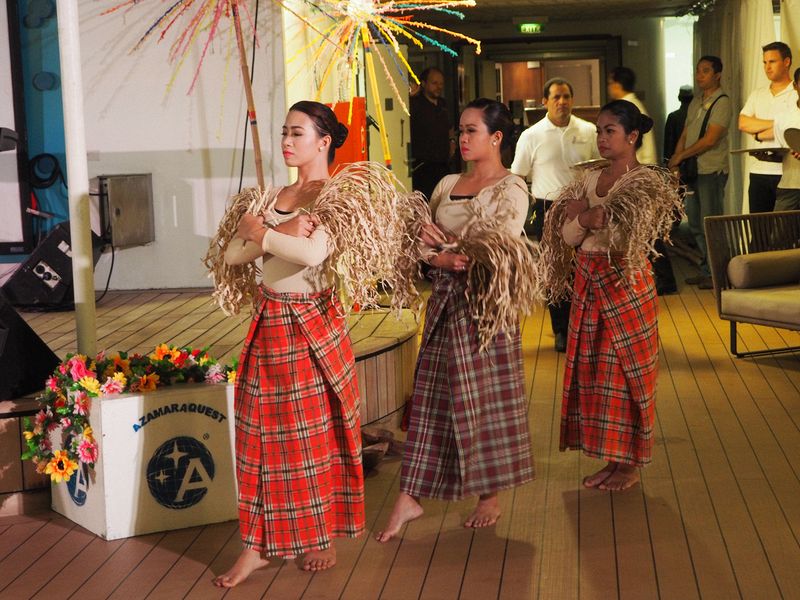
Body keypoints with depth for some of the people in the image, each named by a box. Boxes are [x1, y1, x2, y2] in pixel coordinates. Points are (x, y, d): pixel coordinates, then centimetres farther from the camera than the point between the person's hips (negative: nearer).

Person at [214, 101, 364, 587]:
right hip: (270, 323, 6)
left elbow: (313, 252, -24)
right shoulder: (275, 196, 12)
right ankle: (259, 543, 14)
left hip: (312, 326, -6)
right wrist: (282, 233, -10)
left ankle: (322, 536, 21)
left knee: (319, 433, 5)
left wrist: (262, 232, -10)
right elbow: (233, 254, 5)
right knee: (263, 433, 6)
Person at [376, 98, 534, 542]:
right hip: (445, 300, 6)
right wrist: (439, 259, -8)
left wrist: (444, 247, -11)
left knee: (485, 398, 2)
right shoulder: (447, 184, 13)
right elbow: (423, 238, 13)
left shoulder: (511, 189, -6)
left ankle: (491, 495, 17)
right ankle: (409, 498, 9)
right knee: (432, 397, 6)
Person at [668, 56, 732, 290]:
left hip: (712, 171, -8)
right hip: (693, 171, 8)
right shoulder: (695, 102, 16)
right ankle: (706, 270, 23)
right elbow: (684, 135, 15)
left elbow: (710, 140, -17)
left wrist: (681, 156, -11)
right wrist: (675, 164, 2)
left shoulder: (722, 102, -10)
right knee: (695, 224, 13)